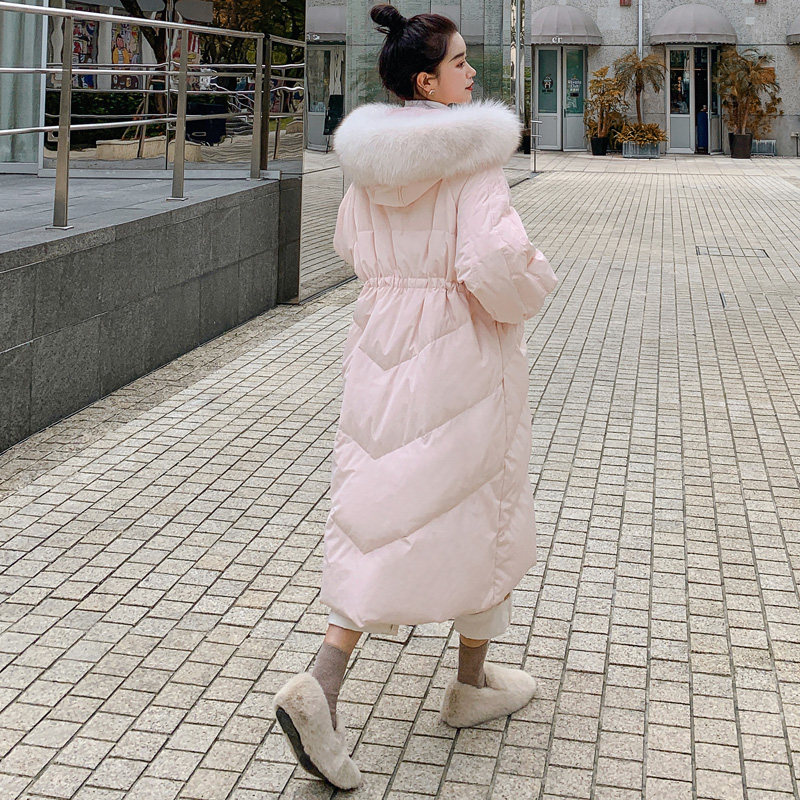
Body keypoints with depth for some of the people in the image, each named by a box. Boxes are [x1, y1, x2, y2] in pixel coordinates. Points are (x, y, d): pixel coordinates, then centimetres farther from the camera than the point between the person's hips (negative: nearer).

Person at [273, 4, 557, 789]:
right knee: (479, 507, 13)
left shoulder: (368, 151, 4)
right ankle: (472, 684, 29)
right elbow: (495, 264, -25)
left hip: (383, 338, 6)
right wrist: (529, 290, -4)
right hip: (461, 349, -6)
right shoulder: (474, 152, -17)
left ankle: (320, 687, -5)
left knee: (380, 511, 10)